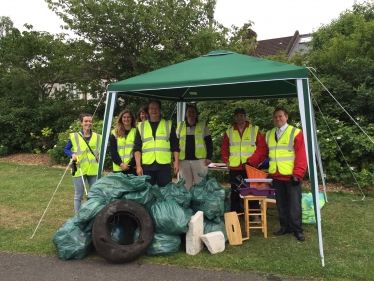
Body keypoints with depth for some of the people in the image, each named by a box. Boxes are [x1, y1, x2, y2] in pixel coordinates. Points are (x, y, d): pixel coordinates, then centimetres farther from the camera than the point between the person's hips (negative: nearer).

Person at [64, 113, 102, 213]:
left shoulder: (98, 137, 7)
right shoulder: (74, 136, 1)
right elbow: (66, 149, 9)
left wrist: (100, 155, -4)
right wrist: (72, 155, -10)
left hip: (93, 170, 2)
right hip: (79, 170, -2)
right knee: (78, 195, 7)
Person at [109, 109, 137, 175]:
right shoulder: (115, 133, 10)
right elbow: (113, 151, 4)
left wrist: (130, 165, -11)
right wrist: (121, 164, -9)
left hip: (133, 168, -1)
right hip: (118, 168, 2)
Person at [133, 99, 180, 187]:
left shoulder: (168, 125, 9)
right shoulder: (141, 126, 10)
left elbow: (175, 146, 8)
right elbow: (137, 148, 6)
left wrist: (176, 162, 0)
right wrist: (138, 165, -2)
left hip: (164, 166, -1)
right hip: (147, 167, 1)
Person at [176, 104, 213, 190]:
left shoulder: (203, 125, 5)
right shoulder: (180, 126, 9)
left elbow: (209, 142, 5)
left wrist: (209, 157, -4)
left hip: (199, 159, -2)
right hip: (183, 160, 2)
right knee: (186, 185, 10)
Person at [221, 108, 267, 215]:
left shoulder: (255, 129, 0)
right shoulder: (229, 131, 7)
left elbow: (262, 147, -4)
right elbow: (224, 148, 15)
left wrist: (251, 161, -11)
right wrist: (226, 161, 2)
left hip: (250, 167, -2)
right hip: (234, 168, 2)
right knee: (235, 192, 10)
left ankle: (255, 215, 19)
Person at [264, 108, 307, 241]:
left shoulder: (296, 133, -6)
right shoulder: (269, 134, 11)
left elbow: (301, 155, -10)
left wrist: (297, 174, -15)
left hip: (291, 176, -5)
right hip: (276, 176, 5)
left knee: (294, 204, 2)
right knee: (281, 204, 13)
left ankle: (297, 229, 14)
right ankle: (285, 227, 25)